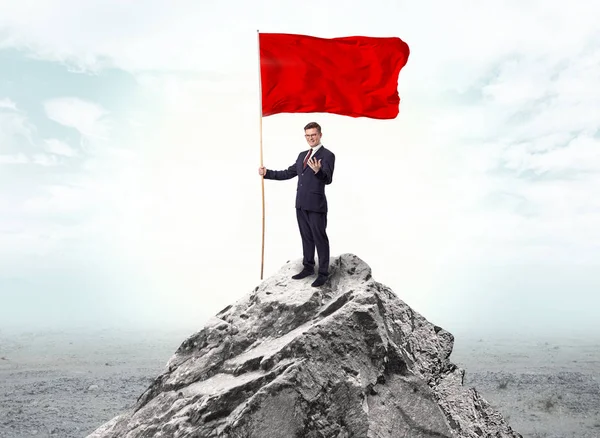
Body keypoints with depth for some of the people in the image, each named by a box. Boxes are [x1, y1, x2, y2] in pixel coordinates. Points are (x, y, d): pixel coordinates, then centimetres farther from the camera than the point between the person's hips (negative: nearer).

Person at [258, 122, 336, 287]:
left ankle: (323, 273, 9)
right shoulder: (302, 155, 16)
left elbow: (328, 179, -21)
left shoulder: (327, 155, -9)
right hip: (301, 204, 7)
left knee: (320, 238, 0)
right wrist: (267, 173, 13)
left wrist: (318, 171, -41)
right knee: (306, 237, 16)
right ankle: (308, 267, 29)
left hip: (316, 205, -7)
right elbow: (289, 173, 18)